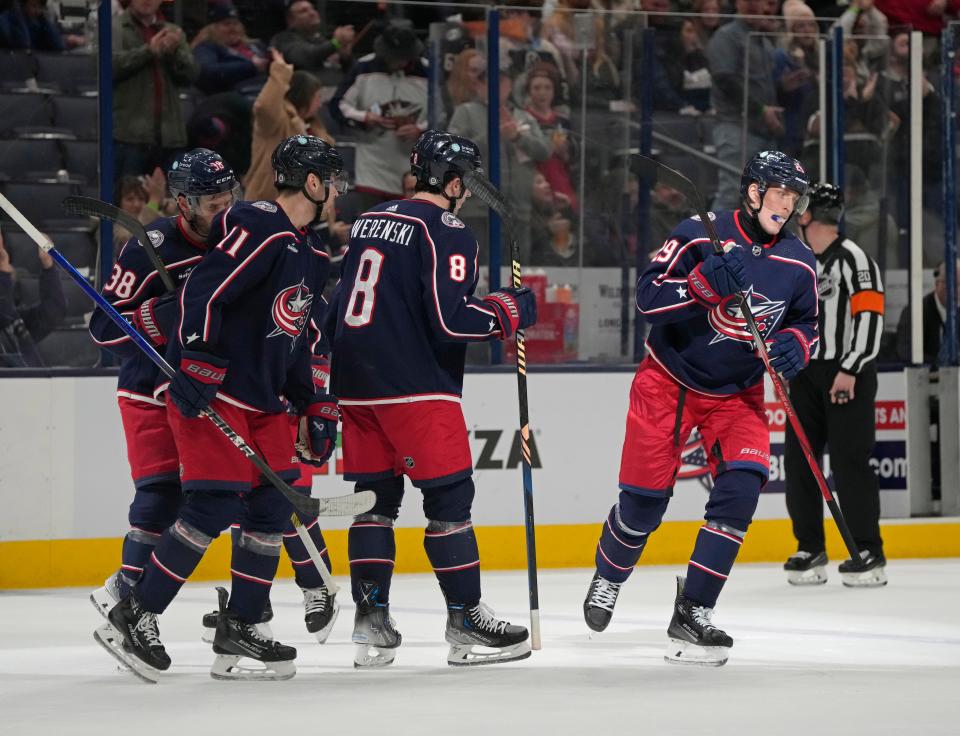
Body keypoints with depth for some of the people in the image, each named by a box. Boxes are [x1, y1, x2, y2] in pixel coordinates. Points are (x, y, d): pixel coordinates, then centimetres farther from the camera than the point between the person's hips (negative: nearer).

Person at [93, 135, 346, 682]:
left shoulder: (310, 256, 17)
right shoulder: (258, 229, -14)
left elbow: (298, 339, 23)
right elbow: (202, 293, -21)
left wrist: (316, 407, 19)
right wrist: (198, 363, -26)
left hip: (264, 400, 10)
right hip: (211, 391, -10)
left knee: (273, 504, 4)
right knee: (216, 505, -13)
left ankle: (239, 631, 11)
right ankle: (134, 617, -5)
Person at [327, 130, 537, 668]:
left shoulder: (370, 223, 16)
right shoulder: (447, 232, -9)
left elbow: (337, 307, 20)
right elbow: (451, 320, -18)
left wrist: (331, 385, 27)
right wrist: (511, 310, -2)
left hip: (358, 382, 8)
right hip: (415, 386, -8)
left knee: (375, 497, 11)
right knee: (450, 496, -2)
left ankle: (371, 623, 9)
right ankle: (466, 623, -1)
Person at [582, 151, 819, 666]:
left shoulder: (798, 264, -5)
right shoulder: (701, 235, -18)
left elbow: (807, 325, 9)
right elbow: (648, 298, -22)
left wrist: (795, 346, -14)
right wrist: (706, 283, -37)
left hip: (736, 393, 3)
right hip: (669, 382, -3)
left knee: (741, 486, -17)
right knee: (645, 498, 0)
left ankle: (693, 611, -8)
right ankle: (607, 578, 33)